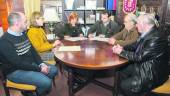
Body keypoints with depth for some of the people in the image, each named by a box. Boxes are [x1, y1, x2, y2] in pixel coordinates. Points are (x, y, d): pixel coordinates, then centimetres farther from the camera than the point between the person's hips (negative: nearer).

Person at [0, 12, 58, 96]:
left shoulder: (22, 34, 5)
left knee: (54, 70, 7)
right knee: (46, 82, -23)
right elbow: (18, 63, -25)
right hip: (16, 71, -9)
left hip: (30, 64, 9)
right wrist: (39, 69, -21)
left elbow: (32, 50, 9)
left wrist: (41, 64, -6)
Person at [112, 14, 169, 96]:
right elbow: (135, 46, 10)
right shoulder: (146, 34, 1)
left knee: (125, 86, -14)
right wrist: (122, 48, -8)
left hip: (153, 74, -9)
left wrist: (121, 52, -16)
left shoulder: (157, 38, -28)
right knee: (122, 71, 8)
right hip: (142, 65, 9)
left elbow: (139, 57, -27)